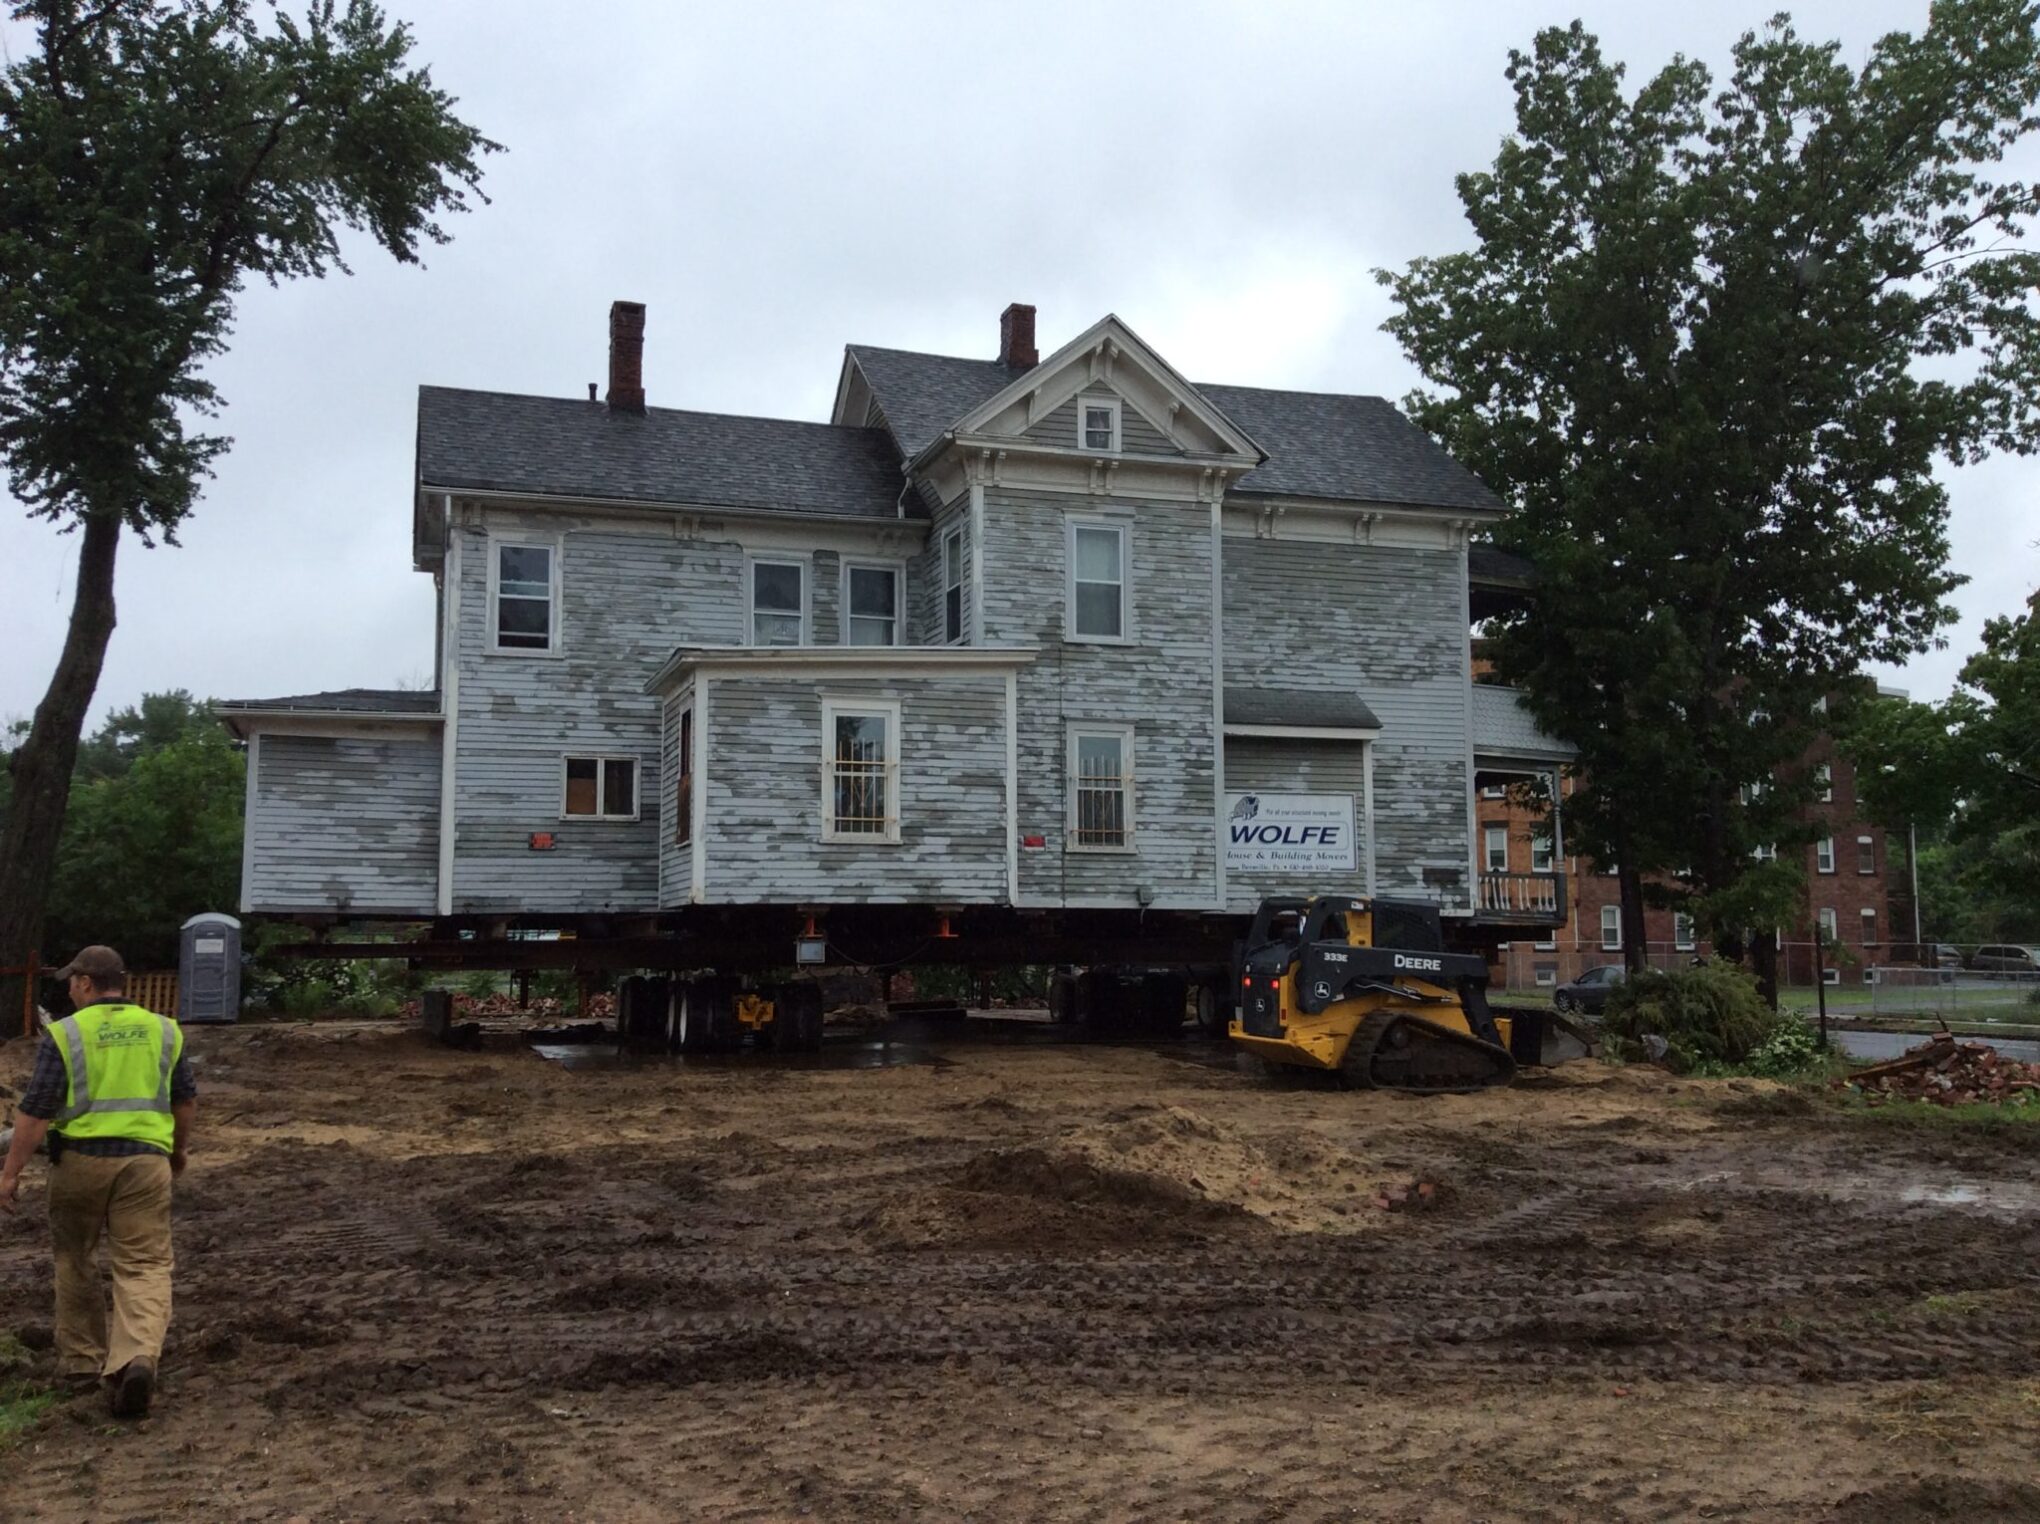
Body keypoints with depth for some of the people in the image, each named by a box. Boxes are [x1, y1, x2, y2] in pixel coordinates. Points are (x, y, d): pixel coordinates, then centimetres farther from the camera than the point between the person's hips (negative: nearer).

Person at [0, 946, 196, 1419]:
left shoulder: (65, 1034, -5)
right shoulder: (162, 1030, 6)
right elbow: (186, 1100, 12)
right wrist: (179, 1149, 26)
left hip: (81, 1158, -1)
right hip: (145, 1159, 1)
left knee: (76, 1264, 17)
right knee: (145, 1266, 2)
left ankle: (81, 1362, 25)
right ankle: (137, 1358, -18)